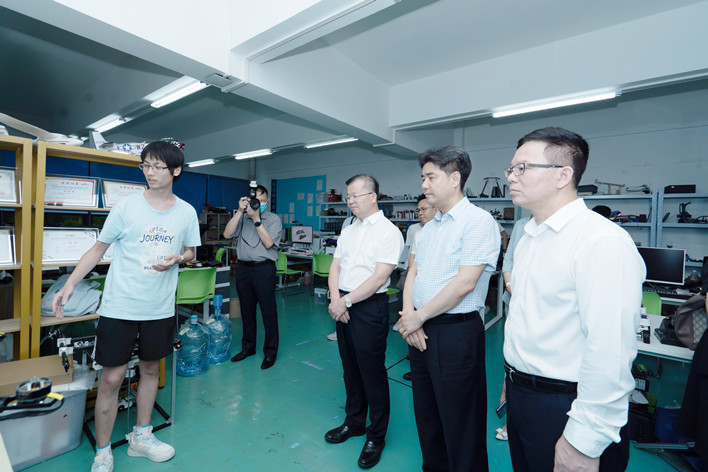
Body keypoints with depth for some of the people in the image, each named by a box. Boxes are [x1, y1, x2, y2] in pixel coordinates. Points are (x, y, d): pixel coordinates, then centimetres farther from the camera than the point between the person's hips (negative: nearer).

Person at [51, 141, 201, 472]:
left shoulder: (187, 212, 0)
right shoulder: (126, 207, -6)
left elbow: (190, 251, 11)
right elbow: (98, 249, 2)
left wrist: (178, 259, -11)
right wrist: (69, 286, -6)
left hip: (160, 308, 2)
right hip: (120, 306, -2)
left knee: (150, 369, 16)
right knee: (111, 379, 3)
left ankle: (141, 438, 37)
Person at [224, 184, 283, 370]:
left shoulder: (273, 219, 1)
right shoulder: (243, 217, 11)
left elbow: (268, 243, -11)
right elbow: (227, 234, -3)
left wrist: (256, 219, -13)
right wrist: (240, 211, -7)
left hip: (264, 269, -4)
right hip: (243, 268, 4)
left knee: (268, 311, 1)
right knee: (246, 310, 15)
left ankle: (270, 352, 15)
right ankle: (248, 347, 32)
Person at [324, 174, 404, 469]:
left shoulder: (388, 232, -11)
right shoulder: (348, 232, 11)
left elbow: (379, 278, -18)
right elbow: (335, 267, 10)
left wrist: (345, 301, -15)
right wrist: (335, 299, -6)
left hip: (370, 307, -7)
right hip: (342, 307, 7)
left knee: (372, 373, 5)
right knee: (350, 368, 19)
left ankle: (376, 437, 27)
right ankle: (354, 422, 40)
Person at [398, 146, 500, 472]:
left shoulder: (478, 222, -13)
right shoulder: (429, 227, 12)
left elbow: (464, 283, -20)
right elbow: (413, 272, 10)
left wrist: (418, 317, -13)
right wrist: (408, 316, -5)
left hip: (455, 332, -8)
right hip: (418, 330, 8)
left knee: (459, 423, 9)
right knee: (426, 413, 23)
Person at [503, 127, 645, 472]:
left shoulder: (602, 241, -22)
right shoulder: (529, 236, 7)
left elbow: (610, 352, -26)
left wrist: (583, 443, -21)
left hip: (563, 408, -8)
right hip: (520, 394, 8)